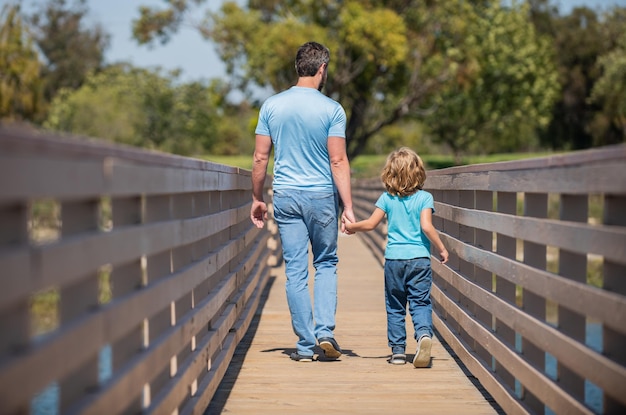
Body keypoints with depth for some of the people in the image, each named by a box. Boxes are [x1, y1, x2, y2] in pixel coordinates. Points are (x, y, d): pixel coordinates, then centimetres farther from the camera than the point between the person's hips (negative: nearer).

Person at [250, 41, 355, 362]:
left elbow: (260, 158, 2)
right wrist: (348, 207, -9)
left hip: (286, 197, 2)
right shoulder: (332, 109, -7)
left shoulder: (271, 106, 1)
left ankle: (306, 344, 7)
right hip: (322, 196, -2)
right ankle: (325, 330, 0)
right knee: (326, 263, 15)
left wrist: (257, 199, 12)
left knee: (295, 270, 5)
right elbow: (338, 161, -10)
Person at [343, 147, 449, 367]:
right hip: (419, 258, -1)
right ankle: (424, 333, -28)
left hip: (393, 258, 1)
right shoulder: (424, 197, -3)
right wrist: (441, 249, -4)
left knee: (395, 307, 11)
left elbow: (370, 224, 2)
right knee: (420, 303, 0)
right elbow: (426, 226, -13)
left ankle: (398, 350, 11)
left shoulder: (387, 198, 2)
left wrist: (352, 226, 20)